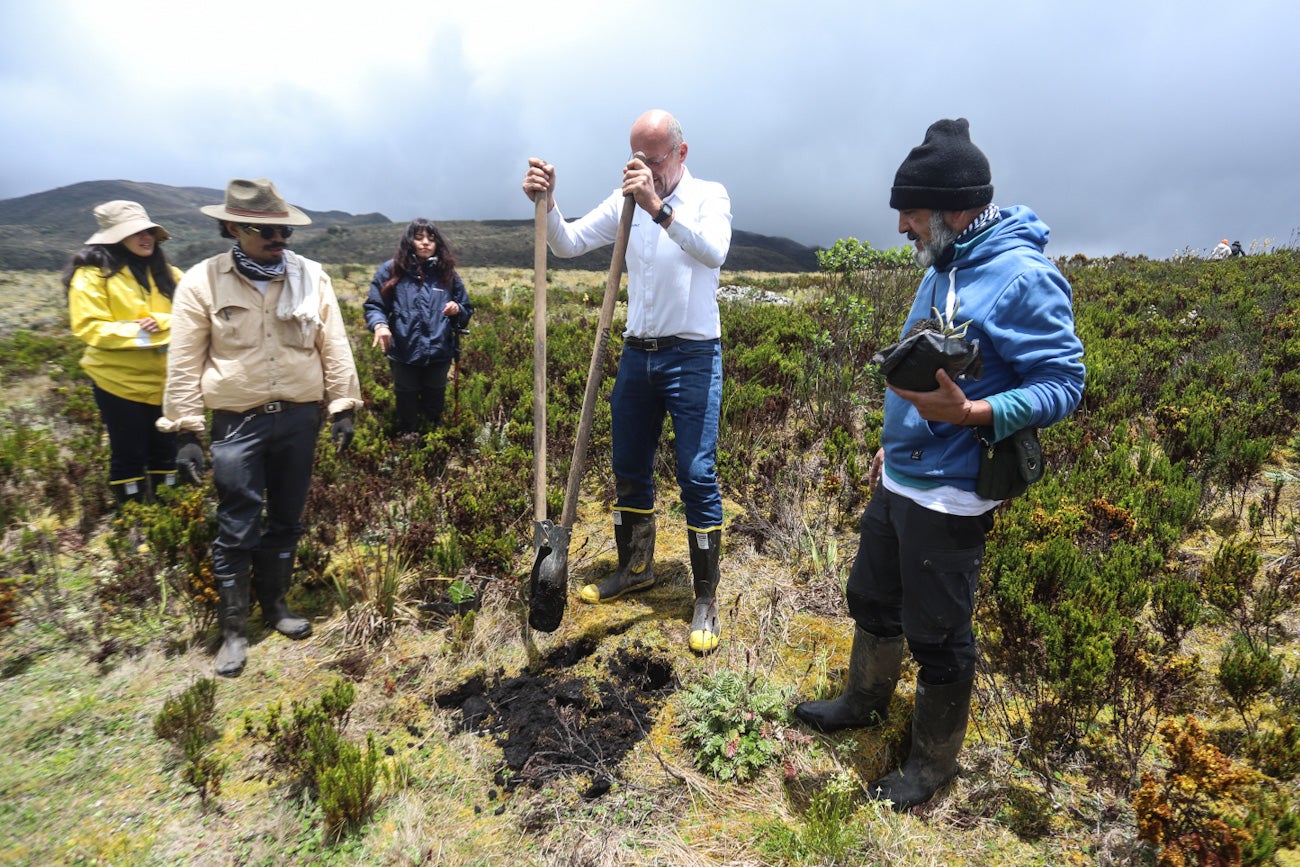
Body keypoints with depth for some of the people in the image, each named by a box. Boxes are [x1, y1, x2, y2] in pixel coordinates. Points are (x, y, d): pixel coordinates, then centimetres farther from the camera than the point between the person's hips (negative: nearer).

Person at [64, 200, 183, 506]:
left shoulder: (165, 272, 9)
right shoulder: (93, 274, -7)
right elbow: (88, 327, -14)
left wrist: (161, 323, -16)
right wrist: (136, 332, -24)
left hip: (164, 380, 5)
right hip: (120, 381, -4)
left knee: (166, 453, 13)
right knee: (128, 456, 5)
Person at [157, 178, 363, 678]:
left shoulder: (311, 277, 0)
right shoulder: (202, 282, -5)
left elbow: (334, 348, 4)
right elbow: (184, 364, -3)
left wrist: (343, 407, 2)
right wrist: (186, 431, -4)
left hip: (300, 417, 2)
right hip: (237, 423, -2)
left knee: (287, 520, 14)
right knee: (237, 530, 3)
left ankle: (275, 604, 35)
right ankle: (234, 629, 21)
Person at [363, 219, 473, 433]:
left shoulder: (447, 273, 8)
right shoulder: (391, 270, 1)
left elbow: (467, 312, 14)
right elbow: (373, 306, 0)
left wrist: (457, 309, -10)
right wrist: (379, 325, -22)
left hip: (439, 354, 2)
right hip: (403, 354, -1)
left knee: (434, 409, 16)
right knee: (407, 408, 12)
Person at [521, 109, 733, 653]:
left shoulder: (709, 196, -3)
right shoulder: (626, 200, 9)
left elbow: (714, 251, -24)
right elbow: (567, 244, 4)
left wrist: (659, 207, -34)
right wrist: (546, 203, -13)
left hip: (692, 357, -5)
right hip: (637, 355, 5)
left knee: (697, 476, -5)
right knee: (629, 470, 13)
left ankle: (706, 599, 7)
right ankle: (635, 569, 33)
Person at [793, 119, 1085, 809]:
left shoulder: (1022, 275, -18)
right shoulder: (944, 267, 9)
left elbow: (1064, 383, -18)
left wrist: (970, 414, -34)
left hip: (949, 497, -9)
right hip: (898, 481, 9)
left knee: (936, 635, 8)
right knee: (872, 598, 22)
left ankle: (933, 763, 32)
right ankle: (864, 702, 47)